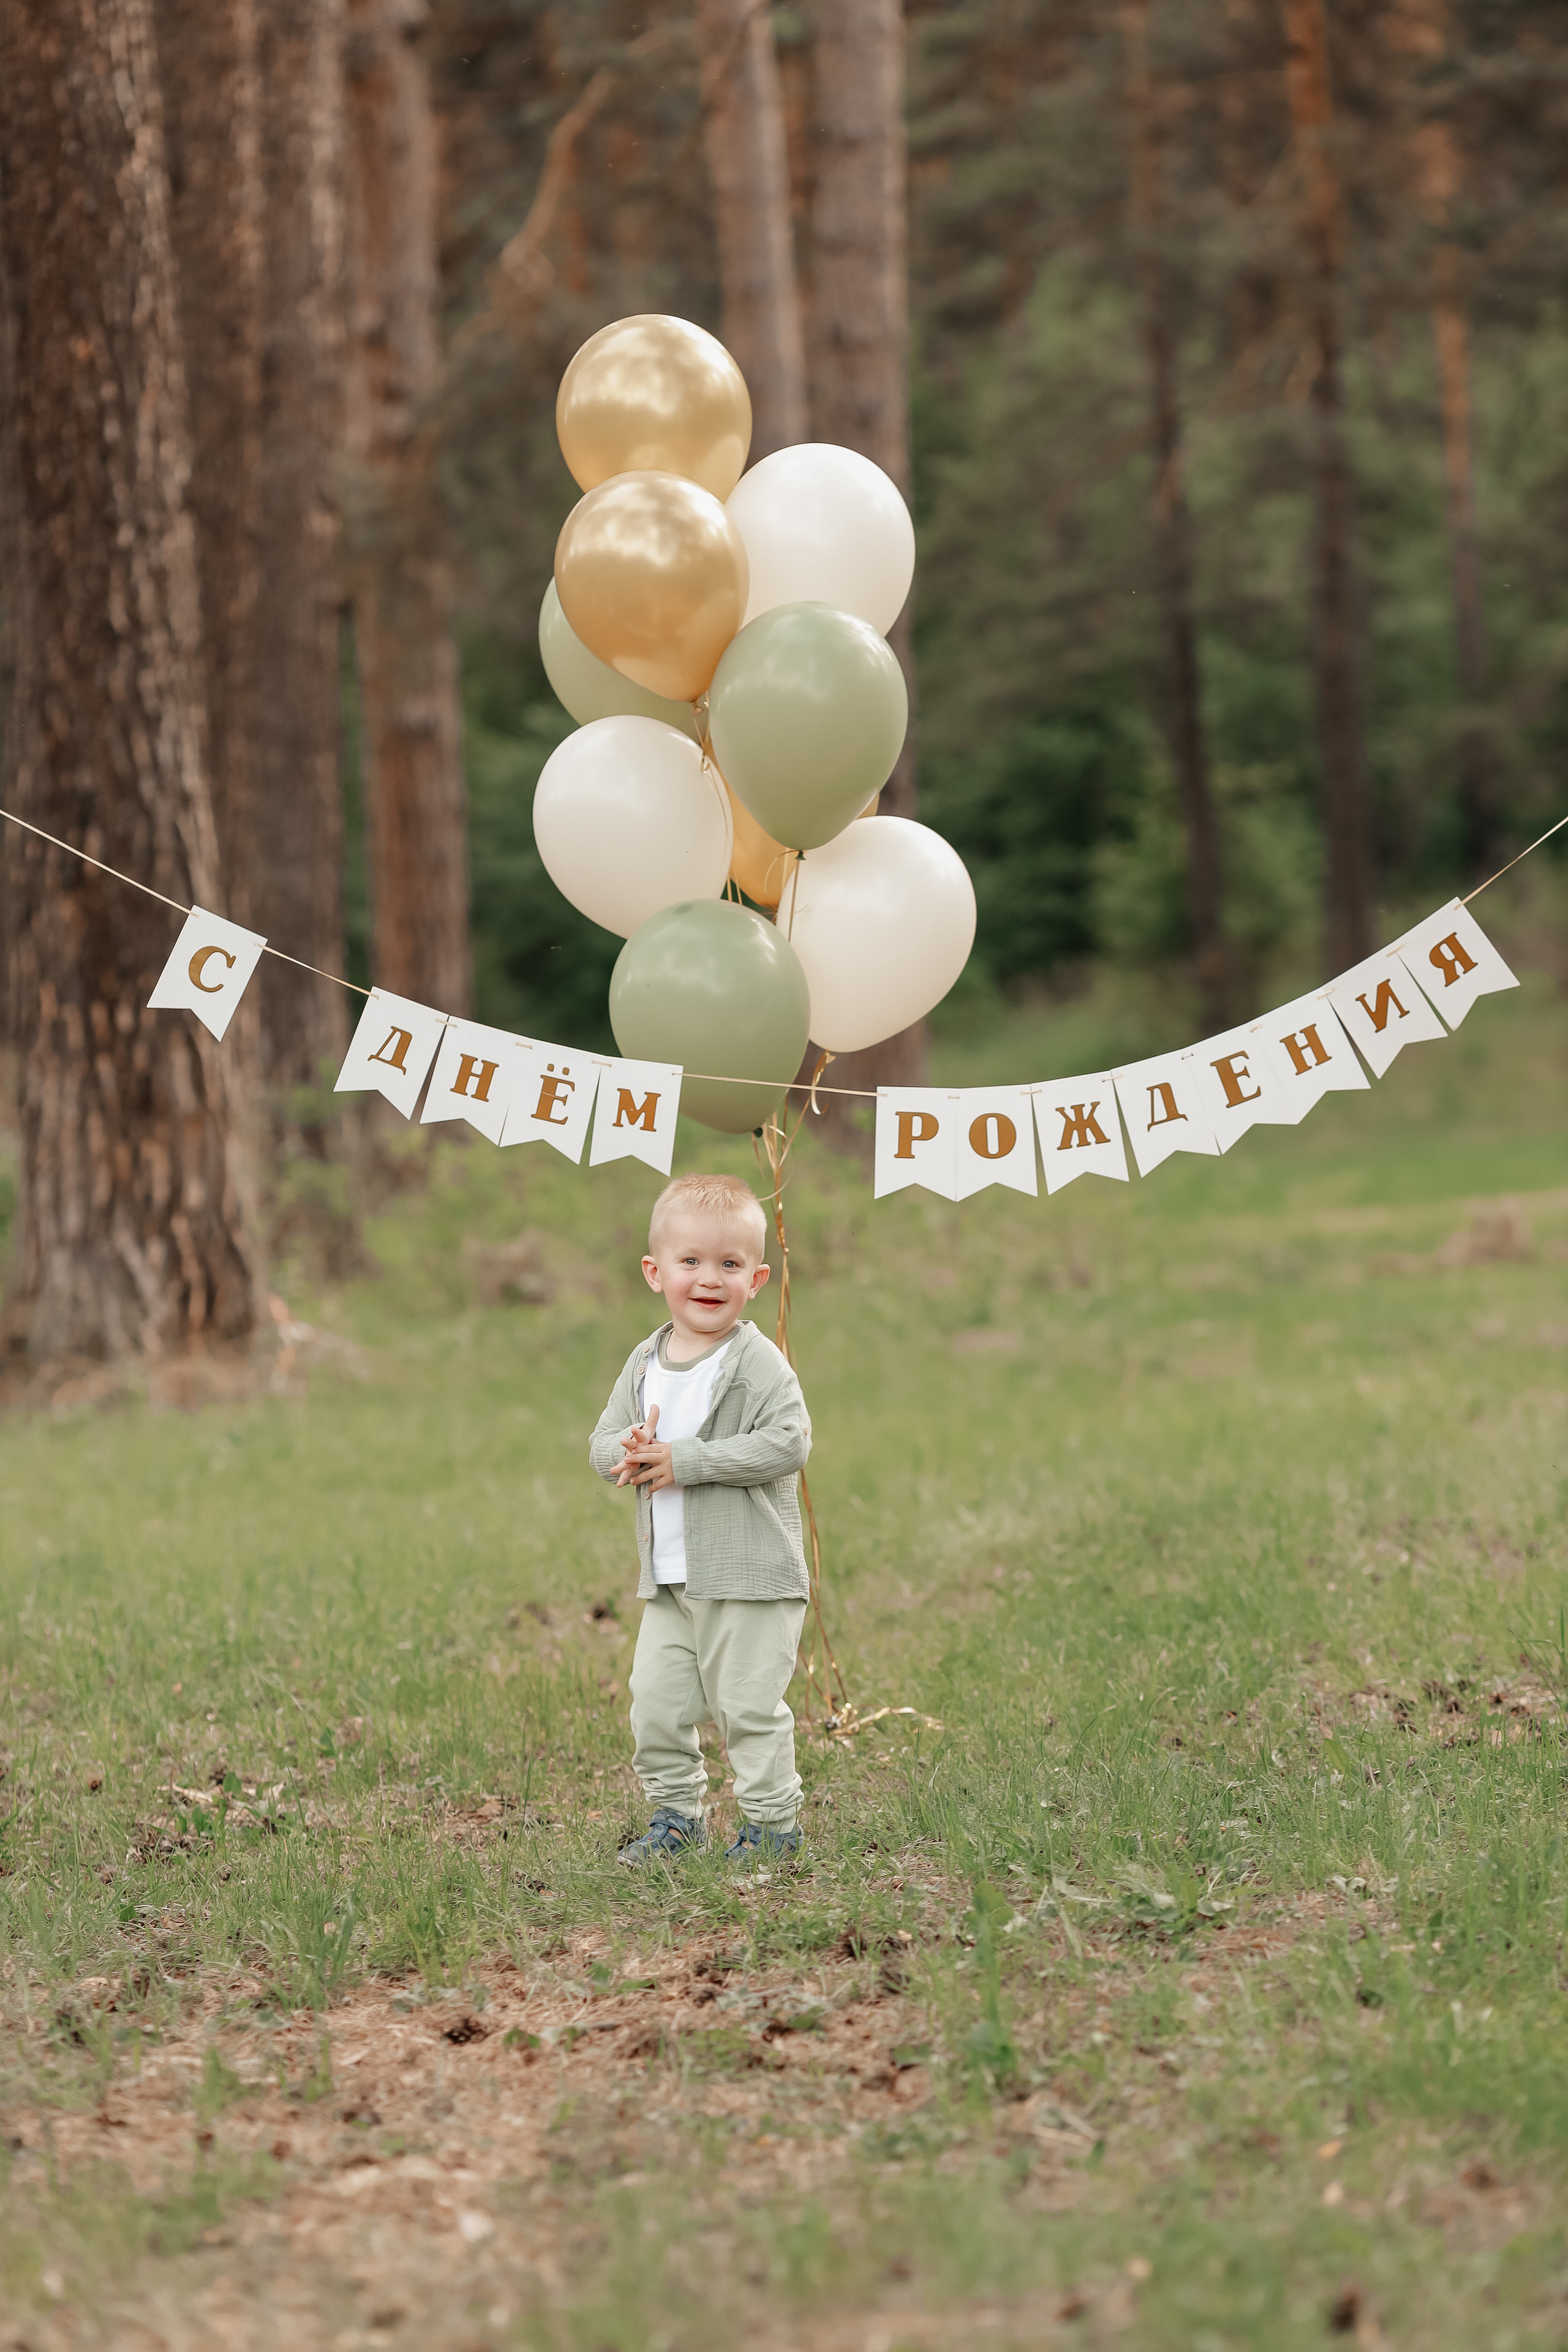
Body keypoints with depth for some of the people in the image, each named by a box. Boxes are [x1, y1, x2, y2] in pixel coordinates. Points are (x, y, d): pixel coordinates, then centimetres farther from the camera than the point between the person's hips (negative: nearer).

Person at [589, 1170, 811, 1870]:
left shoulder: (758, 1364, -11)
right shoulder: (645, 1362, 9)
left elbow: (786, 1444, -21)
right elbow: (603, 1441, 12)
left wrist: (685, 1458, -22)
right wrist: (632, 1452, -13)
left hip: (750, 1576, -6)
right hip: (669, 1578, 6)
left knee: (749, 1706, -3)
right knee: (656, 1703, 7)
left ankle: (773, 1820, 9)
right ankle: (675, 1815, 21)